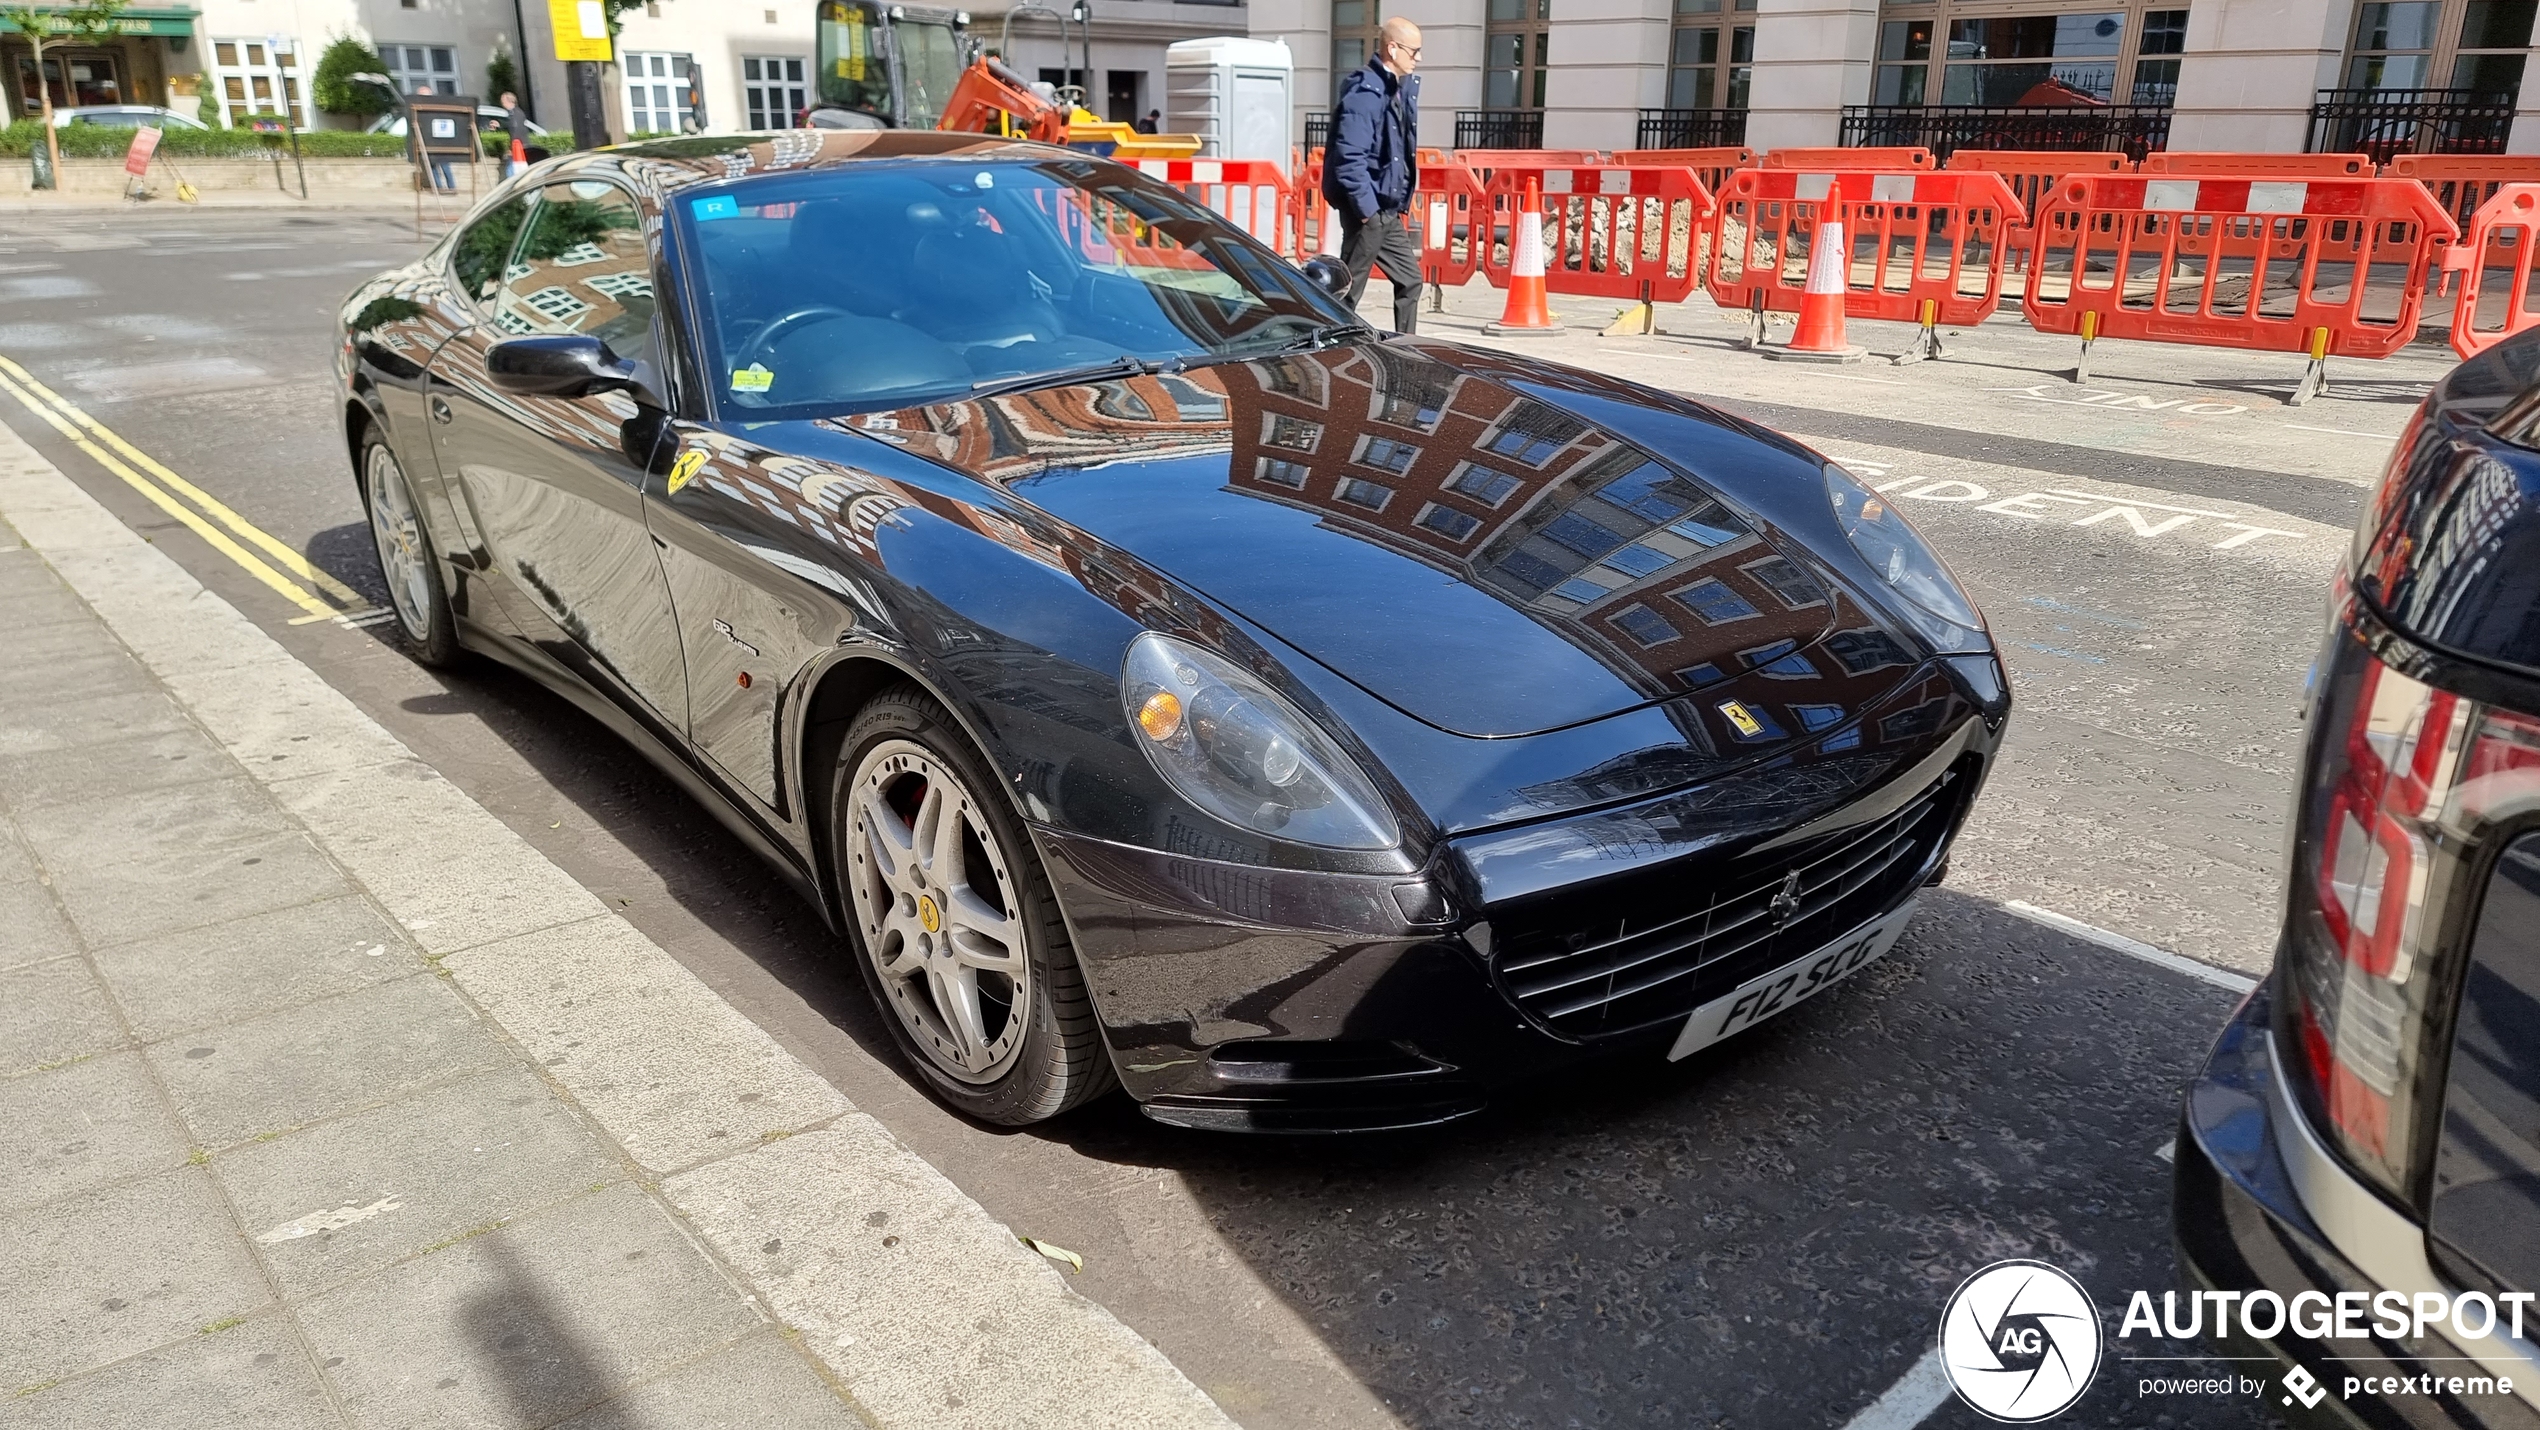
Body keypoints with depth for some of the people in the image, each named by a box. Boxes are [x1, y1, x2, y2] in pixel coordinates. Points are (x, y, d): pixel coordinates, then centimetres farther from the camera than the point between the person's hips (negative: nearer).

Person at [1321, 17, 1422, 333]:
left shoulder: (1401, 88, 12)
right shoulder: (1365, 93, -16)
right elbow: (1349, 158, -22)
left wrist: (1400, 203, 12)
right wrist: (1367, 209, -22)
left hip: (1389, 211, 10)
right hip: (1369, 211, -10)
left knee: (1410, 280, 14)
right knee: (1347, 290, -3)